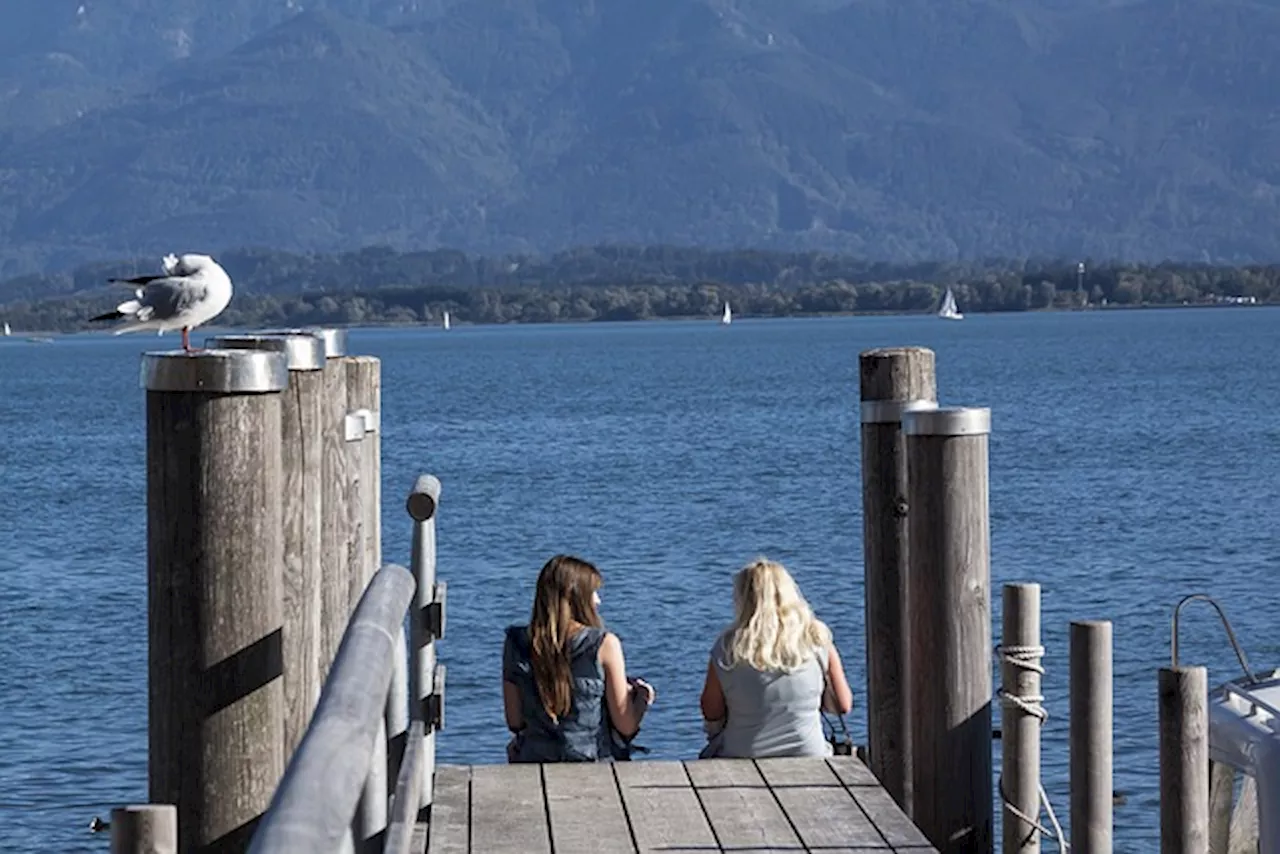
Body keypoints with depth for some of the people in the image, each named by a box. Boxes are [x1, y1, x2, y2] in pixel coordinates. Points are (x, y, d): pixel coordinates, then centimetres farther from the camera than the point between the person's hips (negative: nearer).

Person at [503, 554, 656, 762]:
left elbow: (515, 723, 8)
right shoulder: (605, 645, -4)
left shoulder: (517, 644, 3)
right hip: (592, 768, -3)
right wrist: (642, 698, 18)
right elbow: (626, 727, -1)